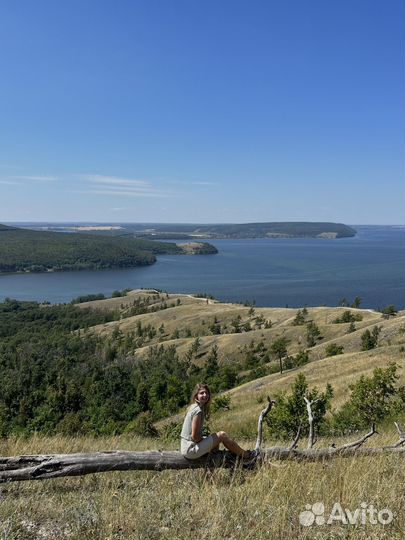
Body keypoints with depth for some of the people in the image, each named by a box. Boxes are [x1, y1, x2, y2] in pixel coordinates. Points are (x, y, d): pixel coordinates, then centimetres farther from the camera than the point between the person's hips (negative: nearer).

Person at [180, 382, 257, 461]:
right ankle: (246, 455, 10)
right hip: (191, 450, -9)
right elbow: (194, 436, -21)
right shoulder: (198, 410, -20)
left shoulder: (193, 407, 8)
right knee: (222, 435, -4)